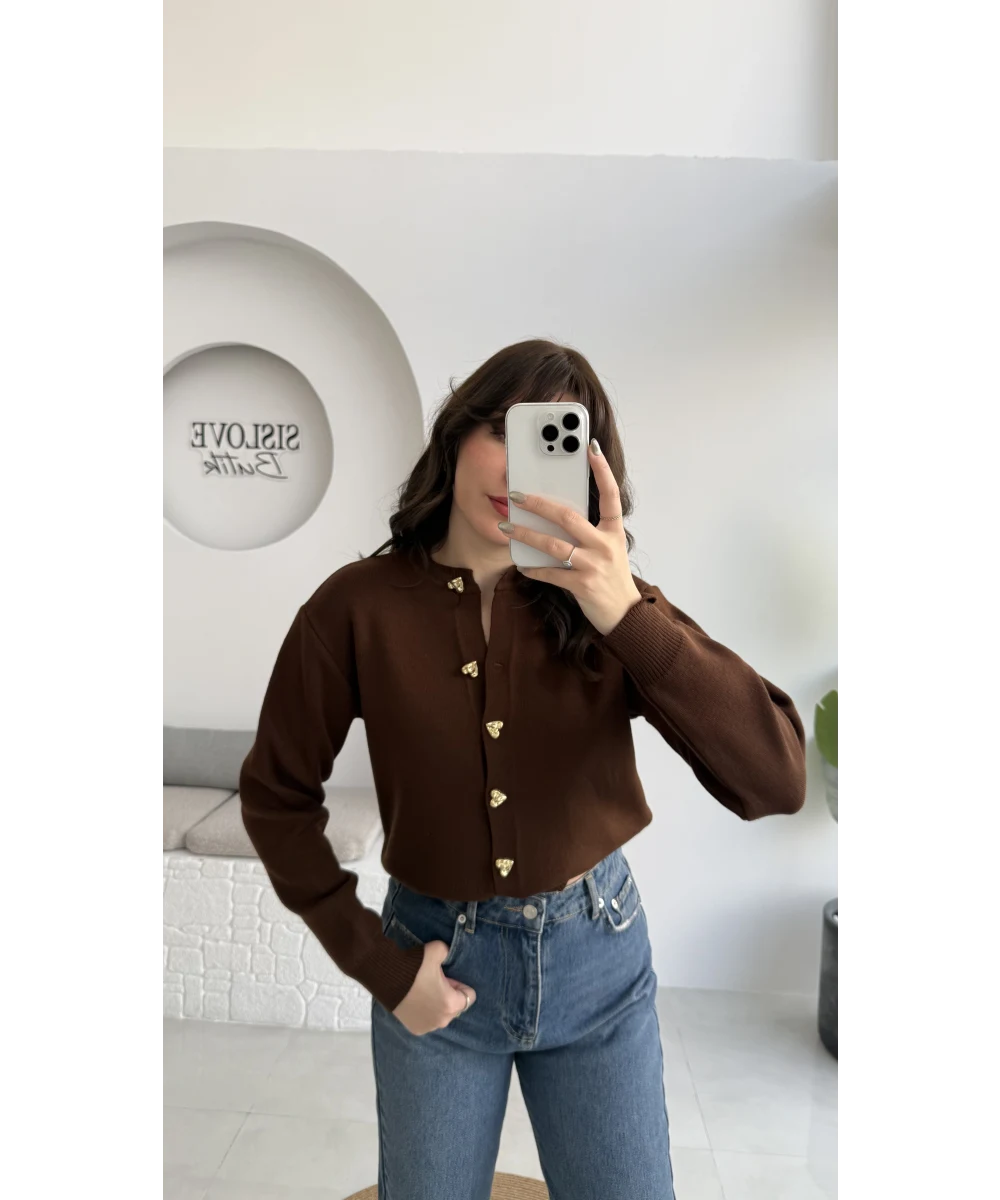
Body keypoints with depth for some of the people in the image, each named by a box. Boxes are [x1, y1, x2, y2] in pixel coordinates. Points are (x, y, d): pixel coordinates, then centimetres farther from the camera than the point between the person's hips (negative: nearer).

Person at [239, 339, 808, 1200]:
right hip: (439, 965, 0)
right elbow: (276, 793, -2)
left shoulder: (607, 603, -11)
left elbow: (776, 781, -20)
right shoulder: (360, 605, -13)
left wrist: (627, 616, -32)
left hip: (599, 955, 1)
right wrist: (373, 959, -6)